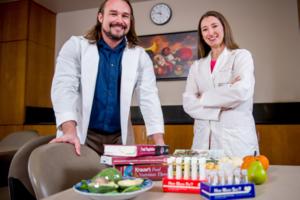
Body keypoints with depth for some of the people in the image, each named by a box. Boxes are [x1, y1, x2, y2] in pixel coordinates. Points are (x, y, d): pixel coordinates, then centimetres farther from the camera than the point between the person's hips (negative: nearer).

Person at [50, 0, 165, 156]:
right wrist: (70, 131, -28)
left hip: (119, 137, 2)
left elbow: (149, 98, -5)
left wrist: (159, 142, -14)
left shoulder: (140, 56, 1)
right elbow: (64, 87, -13)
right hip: (83, 135, -1)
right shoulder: (76, 46, -3)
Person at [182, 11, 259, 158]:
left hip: (237, 137, -2)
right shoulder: (197, 66, 12)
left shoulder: (241, 55, 3)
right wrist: (221, 108, -13)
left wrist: (203, 98, -6)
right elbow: (188, 103, 0)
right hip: (204, 138, 3)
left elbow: (242, 91, -15)